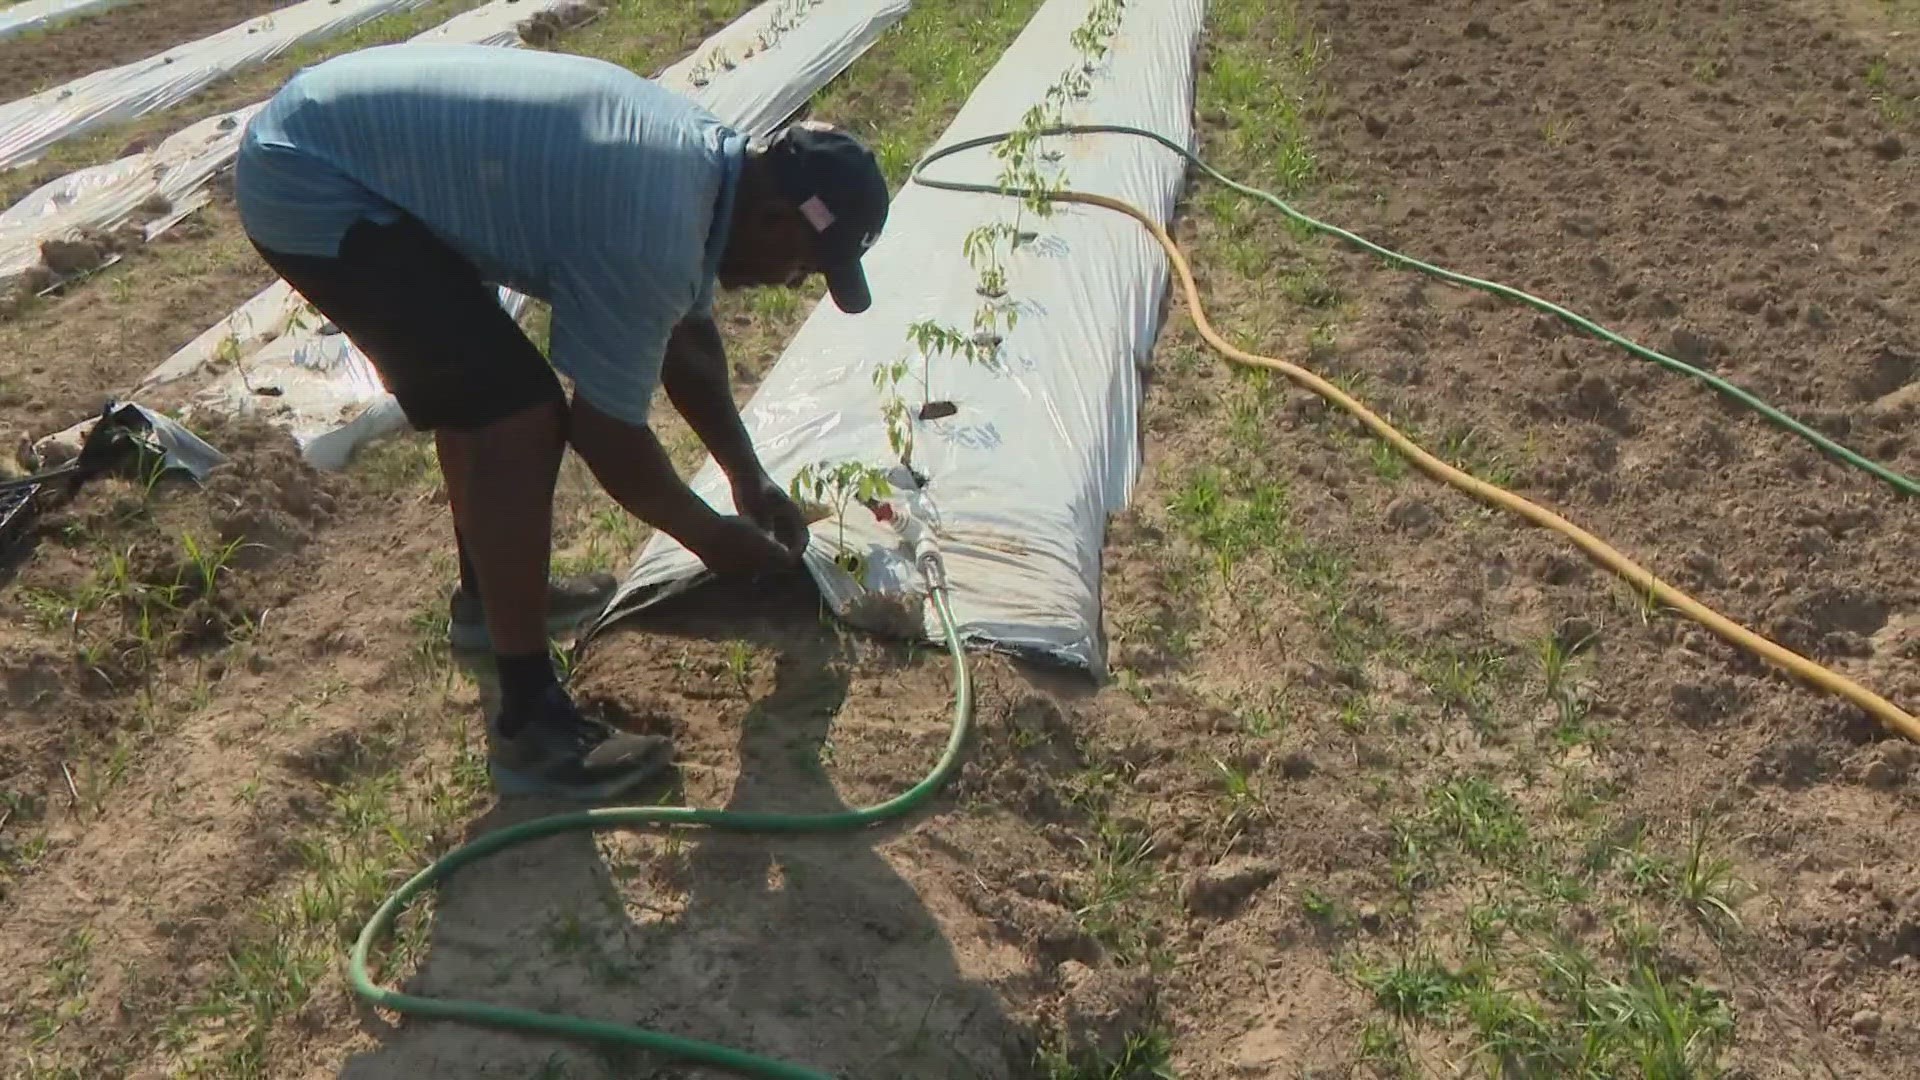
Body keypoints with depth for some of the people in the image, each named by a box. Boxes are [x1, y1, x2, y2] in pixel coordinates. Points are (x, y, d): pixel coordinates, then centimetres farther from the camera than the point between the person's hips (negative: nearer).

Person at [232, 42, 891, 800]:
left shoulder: (702, 153, 4)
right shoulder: (651, 236, -25)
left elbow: (688, 336, 18)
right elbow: (607, 432, -14)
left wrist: (750, 479, 21)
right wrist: (711, 537, 1)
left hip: (331, 120, 11)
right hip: (310, 192, -11)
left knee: (476, 375, 24)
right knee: (519, 418, -15)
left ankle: (487, 594, 42)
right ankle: (530, 725, -6)